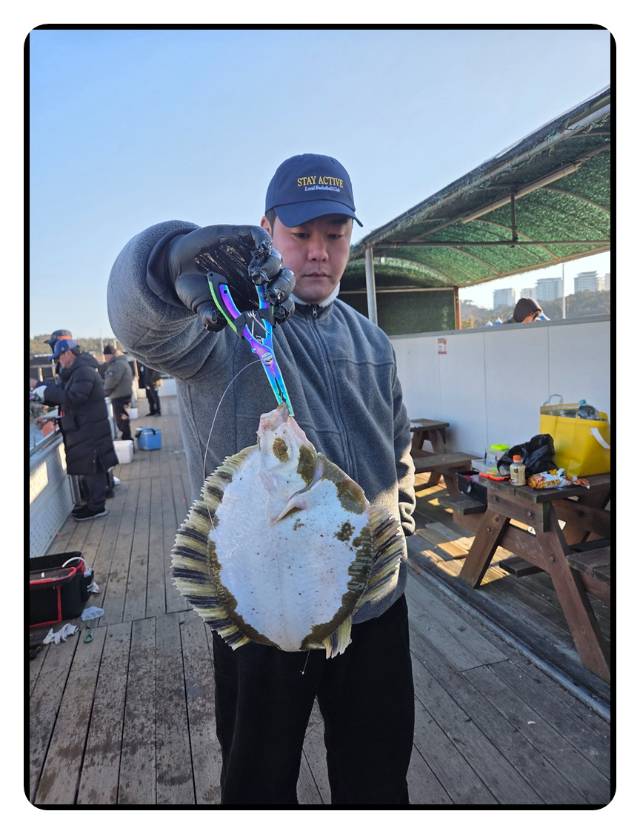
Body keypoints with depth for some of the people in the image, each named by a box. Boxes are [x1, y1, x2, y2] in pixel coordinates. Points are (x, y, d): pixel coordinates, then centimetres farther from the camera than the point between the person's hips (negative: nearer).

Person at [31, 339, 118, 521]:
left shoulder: (84, 372, -15)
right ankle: (93, 504, 23)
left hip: (90, 430, -10)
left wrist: (48, 391, -17)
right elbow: (62, 395, 22)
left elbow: (73, 398, -25)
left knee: (92, 469, -3)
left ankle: (96, 507, 4)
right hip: (83, 430, 10)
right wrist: (43, 395, 10)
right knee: (90, 469, 15)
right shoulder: (76, 372, 18)